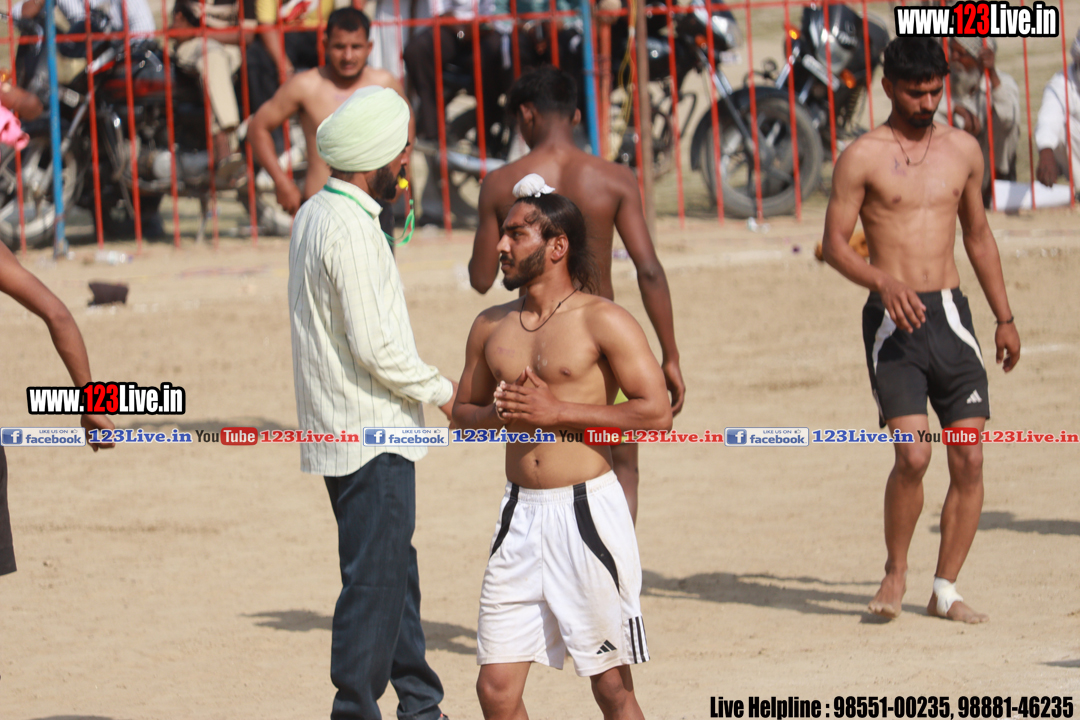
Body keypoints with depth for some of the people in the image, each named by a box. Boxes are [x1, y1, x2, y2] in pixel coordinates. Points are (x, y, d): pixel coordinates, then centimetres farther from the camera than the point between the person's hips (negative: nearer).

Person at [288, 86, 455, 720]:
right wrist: (441, 389, -8)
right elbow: (376, 347, -21)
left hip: (338, 430, 10)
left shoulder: (315, 215, 12)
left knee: (396, 572, 17)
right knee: (375, 580, -6)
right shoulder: (350, 229, -19)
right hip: (371, 432, -10)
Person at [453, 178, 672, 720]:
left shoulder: (601, 320, -5)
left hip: (587, 510, -5)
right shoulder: (491, 327, 12)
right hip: (521, 512, 5)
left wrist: (557, 411, -13)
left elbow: (656, 411, -12)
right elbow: (463, 411, 24)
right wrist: (500, 413, -1)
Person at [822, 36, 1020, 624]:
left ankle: (945, 590, 8)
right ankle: (895, 571, 7)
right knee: (913, 454, -16)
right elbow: (834, 244, -4)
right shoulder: (863, 157, -2)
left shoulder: (962, 150, 12)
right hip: (892, 320, -4)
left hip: (950, 315, 4)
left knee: (969, 458, -3)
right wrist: (883, 282, -22)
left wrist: (1004, 318, 20)